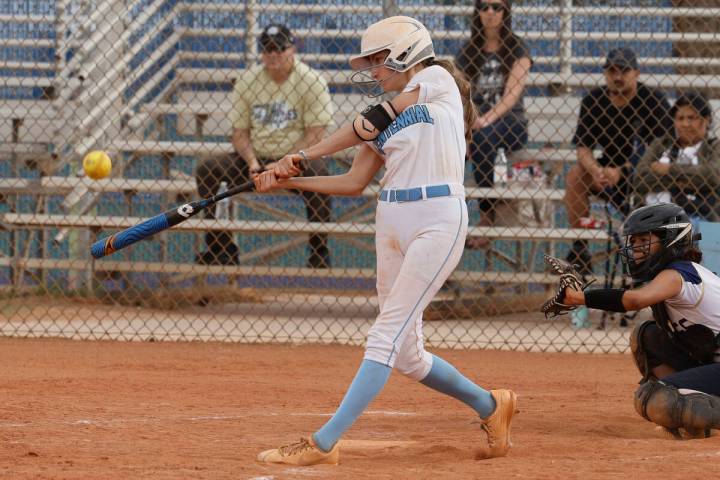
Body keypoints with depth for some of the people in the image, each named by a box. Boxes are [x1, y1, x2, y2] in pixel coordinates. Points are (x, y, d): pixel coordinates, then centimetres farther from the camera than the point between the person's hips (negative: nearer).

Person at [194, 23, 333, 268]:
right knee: (206, 170, -17)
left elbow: (315, 133, -12)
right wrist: (252, 162, -13)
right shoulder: (247, 80, 4)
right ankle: (221, 248, -9)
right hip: (256, 158, 4)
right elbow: (239, 131, 6)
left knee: (317, 174, -37)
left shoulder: (311, 81, -7)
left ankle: (319, 251, -26)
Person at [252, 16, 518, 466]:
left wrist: (303, 156, -8)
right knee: (406, 354, 8)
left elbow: (370, 124, -8)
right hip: (392, 223, 9)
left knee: (387, 336, -12)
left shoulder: (437, 80, -2)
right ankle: (490, 405, 28)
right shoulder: (387, 116, 19)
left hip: (438, 221, -9)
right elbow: (354, 182, 14)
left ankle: (324, 444, -18)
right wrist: (289, 181, 4)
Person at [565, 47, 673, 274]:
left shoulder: (654, 101, -15)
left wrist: (621, 172, -29)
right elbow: (583, 147, -2)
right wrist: (595, 170, -26)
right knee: (576, 175, -20)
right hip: (609, 170, 4)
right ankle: (579, 251, -19)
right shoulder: (593, 101, -1)